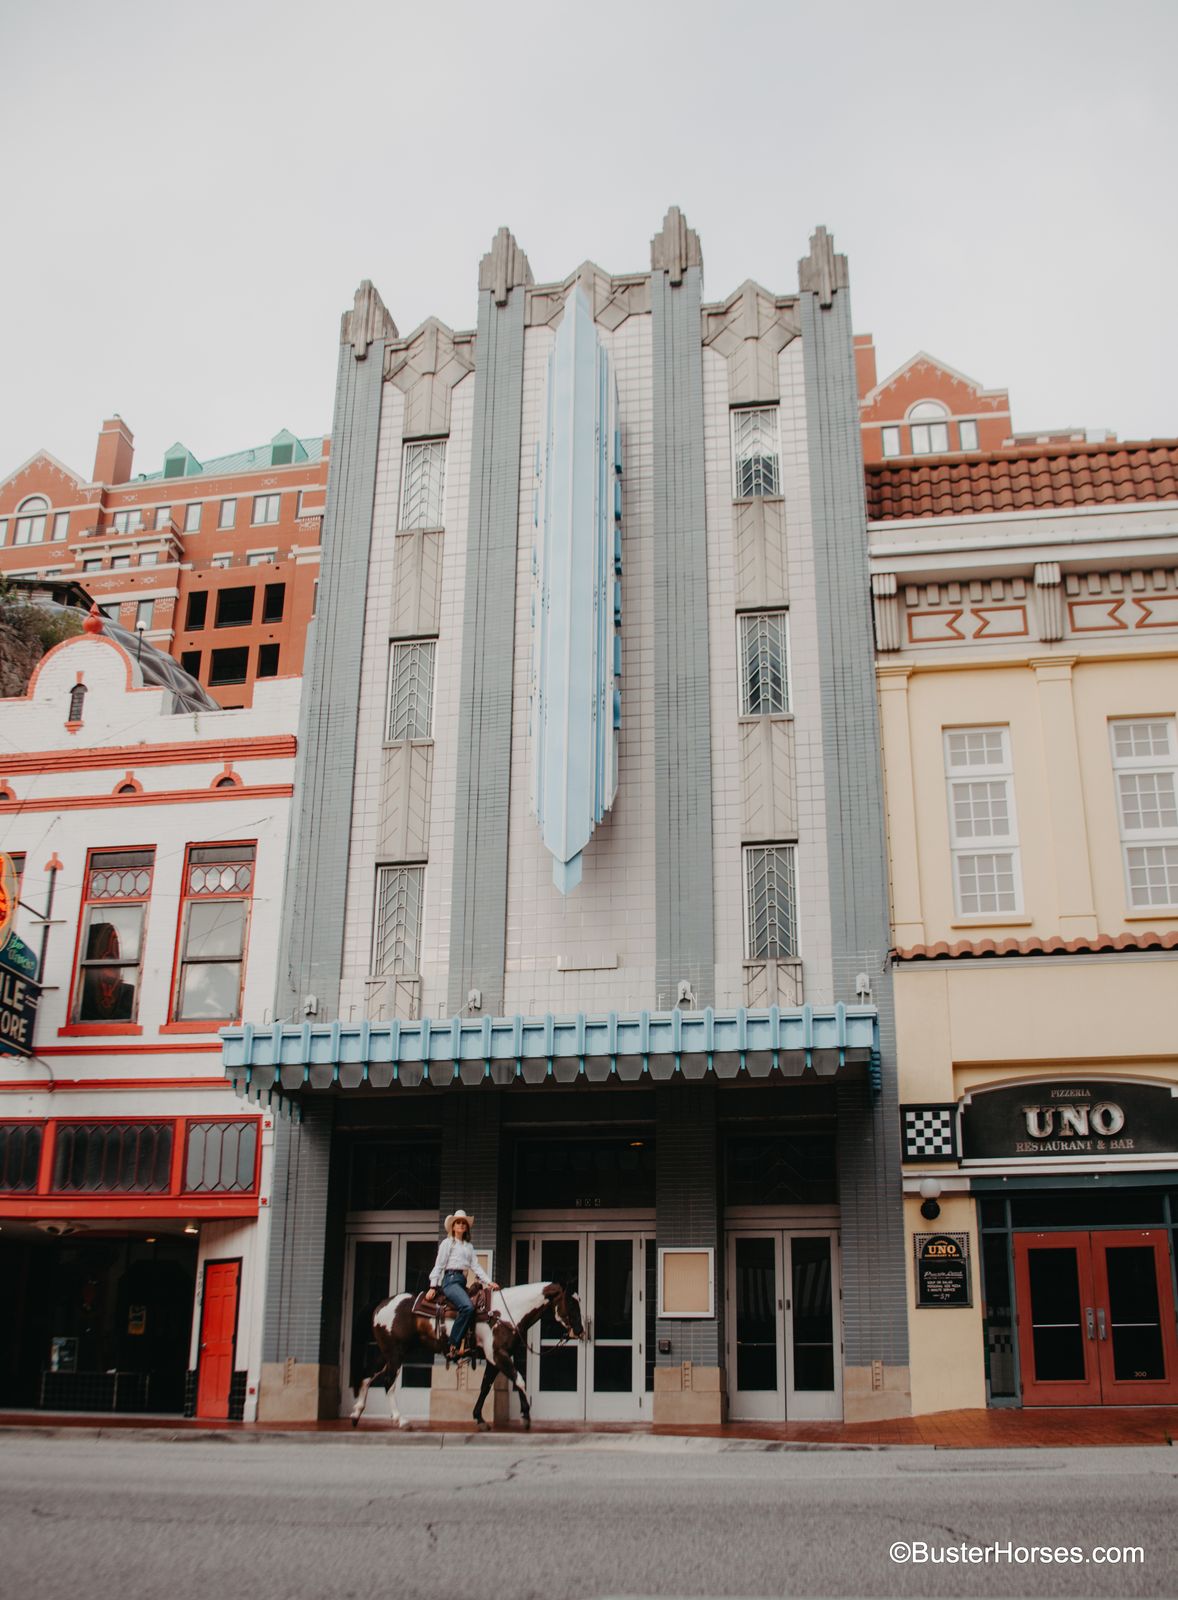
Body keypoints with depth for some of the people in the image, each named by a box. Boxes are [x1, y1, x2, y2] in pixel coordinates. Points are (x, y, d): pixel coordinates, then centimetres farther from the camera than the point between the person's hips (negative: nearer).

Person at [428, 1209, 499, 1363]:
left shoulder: (469, 1246, 22)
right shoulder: (447, 1243, 6)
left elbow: (476, 1266, 15)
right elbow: (439, 1265, 2)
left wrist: (489, 1282, 2)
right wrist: (433, 1286, -6)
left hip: (462, 1282, 7)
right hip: (450, 1279, -7)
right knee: (467, 1307, -30)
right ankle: (454, 1346, -26)